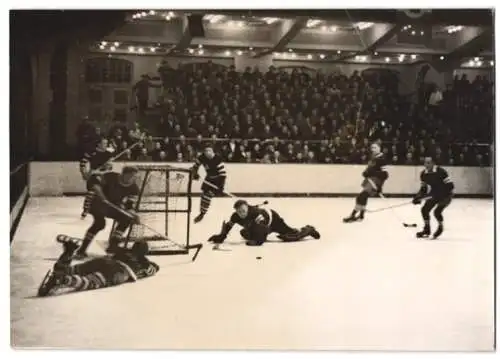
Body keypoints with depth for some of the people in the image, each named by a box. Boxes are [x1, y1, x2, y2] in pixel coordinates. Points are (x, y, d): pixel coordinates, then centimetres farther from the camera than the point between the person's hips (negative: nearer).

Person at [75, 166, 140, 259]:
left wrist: (132, 215, -32)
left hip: (114, 206, 5)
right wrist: (100, 194, -38)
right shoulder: (111, 177, -25)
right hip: (99, 203, -5)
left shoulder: (134, 188, -14)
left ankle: (113, 245, -1)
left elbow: (130, 205, -13)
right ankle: (82, 249, -20)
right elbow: (94, 180, -27)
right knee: (100, 223, -26)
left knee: (126, 219, -13)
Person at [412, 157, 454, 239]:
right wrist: (418, 197, -8)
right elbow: (423, 188, 6)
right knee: (425, 209, -3)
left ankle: (440, 228, 10)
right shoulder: (423, 174, -4)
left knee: (437, 211, -19)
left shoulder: (441, 171, -24)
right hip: (435, 194, 7)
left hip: (445, 195, -7)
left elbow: (450, 185, -23)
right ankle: (426, 229, 14)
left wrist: (446, 197, -31)